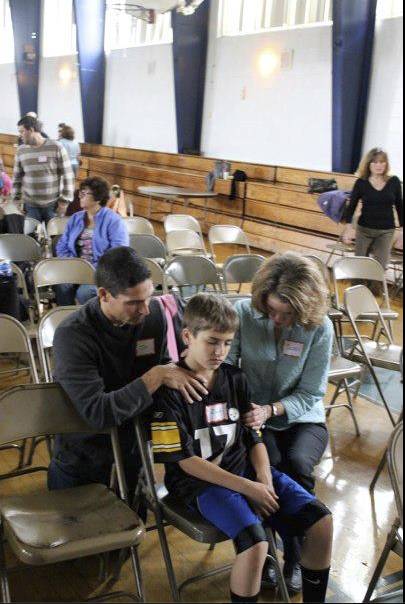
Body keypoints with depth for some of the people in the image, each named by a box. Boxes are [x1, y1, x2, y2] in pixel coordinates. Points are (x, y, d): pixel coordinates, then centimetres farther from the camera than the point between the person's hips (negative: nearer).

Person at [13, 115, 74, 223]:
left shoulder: (56, 148, -8)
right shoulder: (21, 151, 5)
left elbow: (67, 175, -7)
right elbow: (17, 177, 13)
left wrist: (65, 200, -9)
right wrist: (17, 198, 8)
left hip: (53, 204, -3)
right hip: (30, 205, 3)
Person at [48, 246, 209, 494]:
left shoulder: (154, 312, -11)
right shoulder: (72, 335, -27)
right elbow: (96, 413, -34)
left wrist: (178, 372, -16)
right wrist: (156, 377, -32)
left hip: (134, 455, 5)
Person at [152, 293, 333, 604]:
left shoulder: (235, 379, 8)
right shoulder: (170, 389, -11)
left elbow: (254, 437, 12)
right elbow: (185, 461, -12)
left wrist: (264, 480, -8)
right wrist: (247, 488, -16)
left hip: (245, 470, 6)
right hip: (200, 482, -6)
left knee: (322, 521, -8)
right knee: (255, 543, -31)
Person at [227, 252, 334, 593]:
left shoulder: (319, 328, -12)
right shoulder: (244, 313, -12)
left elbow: (310, 394, -8)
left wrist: (270, 410, -25)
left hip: (301, 418, 0)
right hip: (254, 415, 0)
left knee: (297, 463, -30)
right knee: (269, 466, -30)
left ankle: (295, 558, -6)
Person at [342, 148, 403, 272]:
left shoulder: (394, 181, -2)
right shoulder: (361, 183, -6)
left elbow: (399, 206, 7)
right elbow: (351, 206, -5)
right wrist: (348, 227, -17)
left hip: (387, 231, 1)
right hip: (364, 229, 0)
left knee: (381, 266, -3)